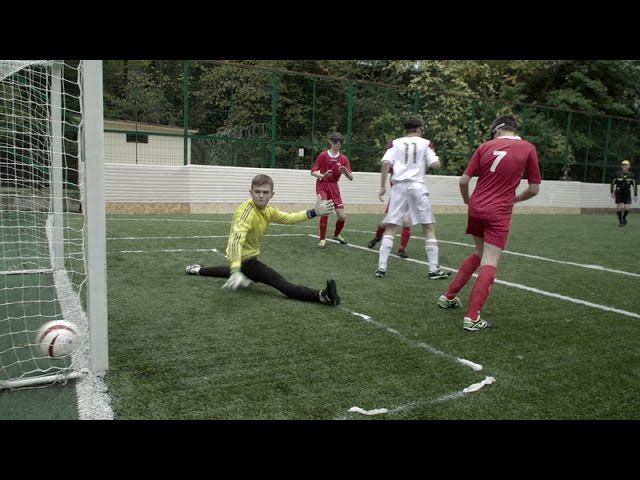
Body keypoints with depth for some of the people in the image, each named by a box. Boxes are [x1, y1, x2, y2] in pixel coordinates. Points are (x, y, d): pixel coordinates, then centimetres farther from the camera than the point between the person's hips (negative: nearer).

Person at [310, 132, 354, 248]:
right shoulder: (323, 155, -8)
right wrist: (323, 176, -29)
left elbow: (351, 177, -2)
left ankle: (336, 235, 29)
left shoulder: (343, 158, 0)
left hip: (334, 186, 3)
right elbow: (313, 172, -10)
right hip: (322, 185, -3)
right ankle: (322, 239, -5)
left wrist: (346, 172, -25)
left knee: (342, 216, -2)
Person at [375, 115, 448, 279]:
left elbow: (386, 163, -5)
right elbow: (435, 164, -1)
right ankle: (434, 269, 5)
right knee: (429, 228, 7)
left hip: (399, 186, 1)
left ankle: (381, 267, -1)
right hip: (417, 186, -1)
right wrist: (437, 159, 21)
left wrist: (383, 186, 0)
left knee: (390, 227, 5)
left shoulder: (396, 143, 9)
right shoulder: (425, 143, 7)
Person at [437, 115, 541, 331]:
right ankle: (472, 317, -7)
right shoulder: (528, 149, 0)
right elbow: (534, 189, 3)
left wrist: (467, 200, 20)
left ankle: (449, 297, 28)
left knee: (479, 254, 23)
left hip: (476, 208, 4)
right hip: (499, 214, -4)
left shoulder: (486, 146, 4)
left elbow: (463, 181, 2)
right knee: (489, 263, -2)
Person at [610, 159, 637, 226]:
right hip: (618, 192, -1)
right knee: (620, 207, -8)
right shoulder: (617, 174, -9)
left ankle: (624, 217, 25)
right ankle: (620, 221, 13)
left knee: (627, 208, -7)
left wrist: (635, 195, 1)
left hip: (627, 193, 1)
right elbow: (612, 183, 4)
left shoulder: (631, 175, -5)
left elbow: (635, 185, 3)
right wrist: (612, 192, 1)